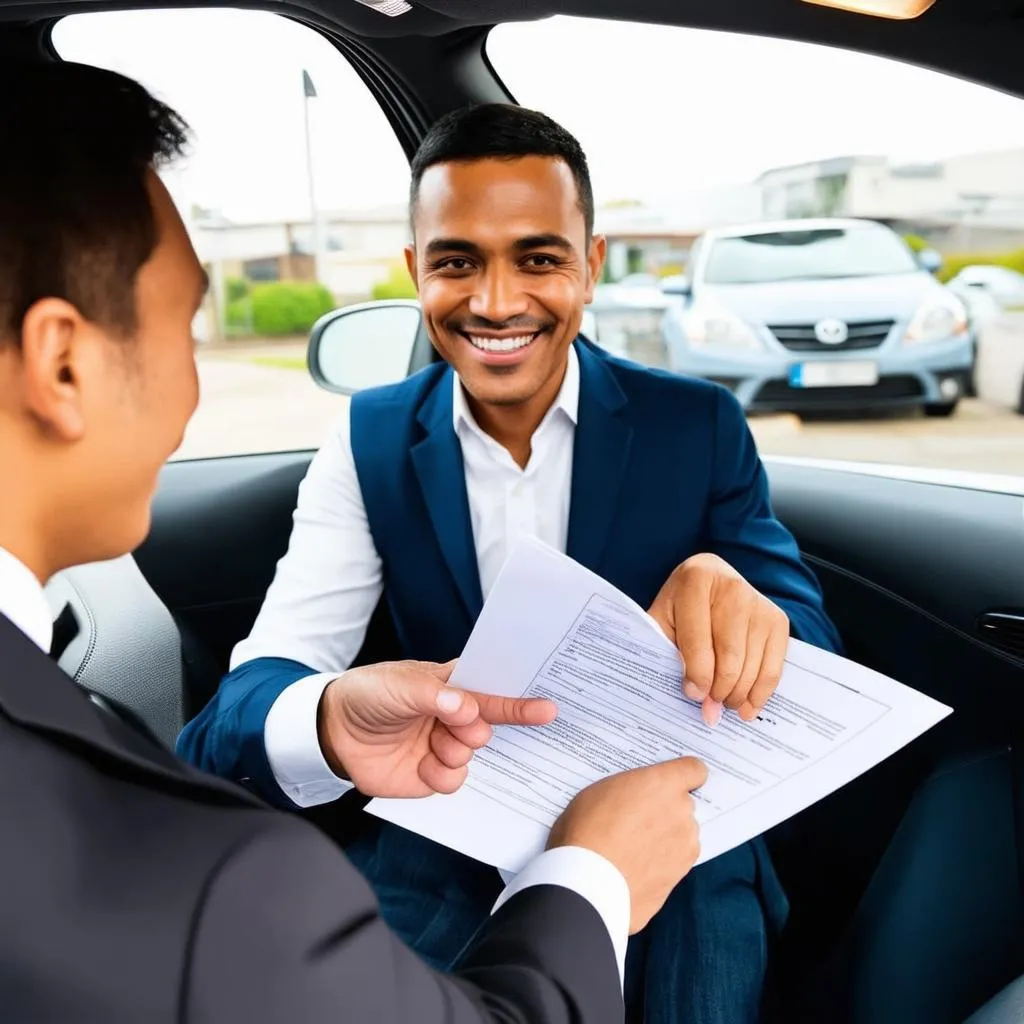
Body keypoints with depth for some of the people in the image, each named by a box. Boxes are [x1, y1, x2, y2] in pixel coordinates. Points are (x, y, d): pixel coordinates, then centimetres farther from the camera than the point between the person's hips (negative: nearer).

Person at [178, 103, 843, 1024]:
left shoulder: (698, 425, -6)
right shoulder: (370, 442, -5)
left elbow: (816, 651, -10)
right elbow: (251, 697, -14)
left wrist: (752, 619, -36)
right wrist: (337, 722, -40)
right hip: (446, 844, 0)